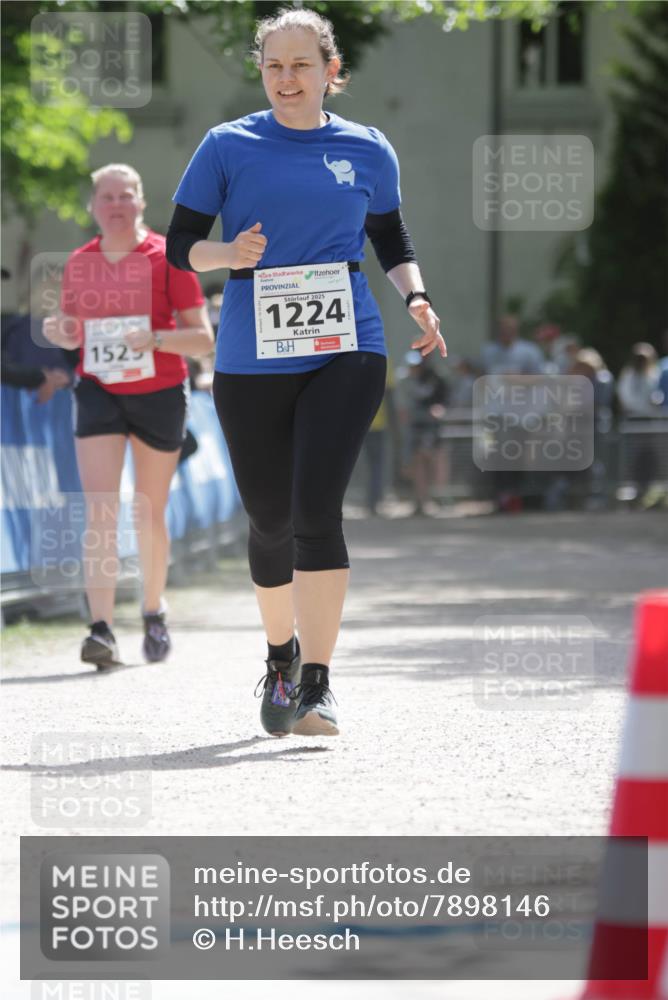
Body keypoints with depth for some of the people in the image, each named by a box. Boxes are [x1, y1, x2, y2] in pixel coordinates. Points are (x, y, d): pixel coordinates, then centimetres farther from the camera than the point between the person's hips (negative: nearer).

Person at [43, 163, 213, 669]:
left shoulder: (167, 258, -6)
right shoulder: (79, 263, 4)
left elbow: (203, 338, -7)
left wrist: (156, 338, -25)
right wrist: (57, 331, -6)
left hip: (160, 396, -1)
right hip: (98, 394, 1)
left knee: (149, 514, 9)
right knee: (100, 513, -14)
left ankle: (154, 612, 33)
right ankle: (102, 631, -21)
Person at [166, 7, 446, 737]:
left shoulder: (367, 151, 9)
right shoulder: (228, 147, 3)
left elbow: (392, 243, 21)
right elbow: (179, 245, 4)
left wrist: (416, 299, 3)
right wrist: (230, 254, -16)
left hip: (345, 354, -1)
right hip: (251, 362, 1)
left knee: (316, 509, -17)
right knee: (271, 519, 8)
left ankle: (315, 685, -15)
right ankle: (281, 654, 35)